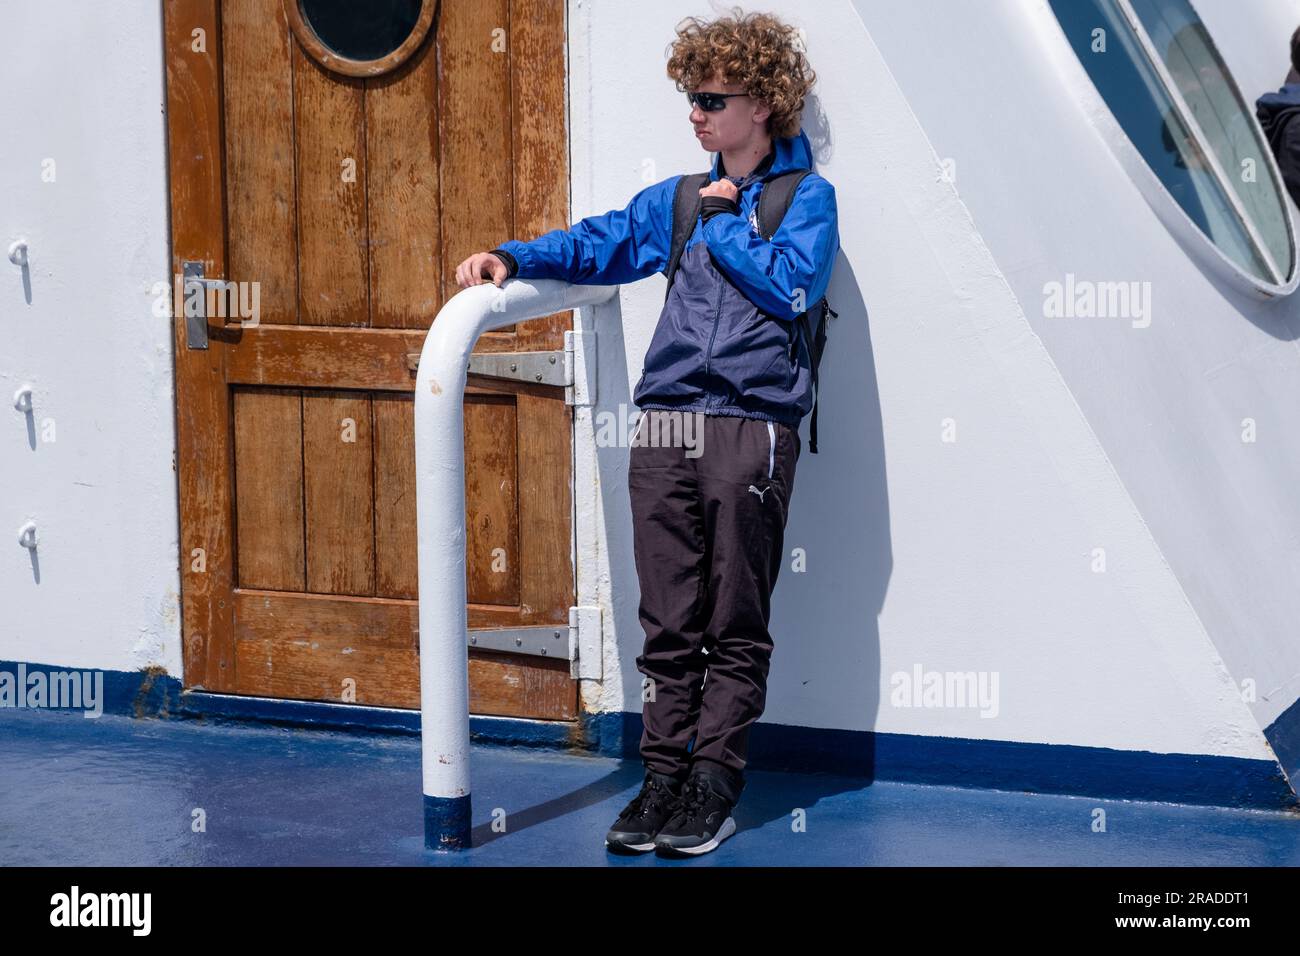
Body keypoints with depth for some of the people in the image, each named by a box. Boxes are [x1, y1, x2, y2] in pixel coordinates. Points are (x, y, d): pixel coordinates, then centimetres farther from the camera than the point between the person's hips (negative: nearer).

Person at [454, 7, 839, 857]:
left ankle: (715, 785, 4)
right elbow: (600, 242, 15)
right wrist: (513, 258, 1)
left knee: (735, 627, 0)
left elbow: (793, 285, -11)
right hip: (665, 428, 5)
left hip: (750, 429, -4)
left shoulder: (807, 197, 4)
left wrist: (723, 223, -2)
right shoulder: (680, 198, 19)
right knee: (669, 625, 5)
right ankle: (665, 778, 9)